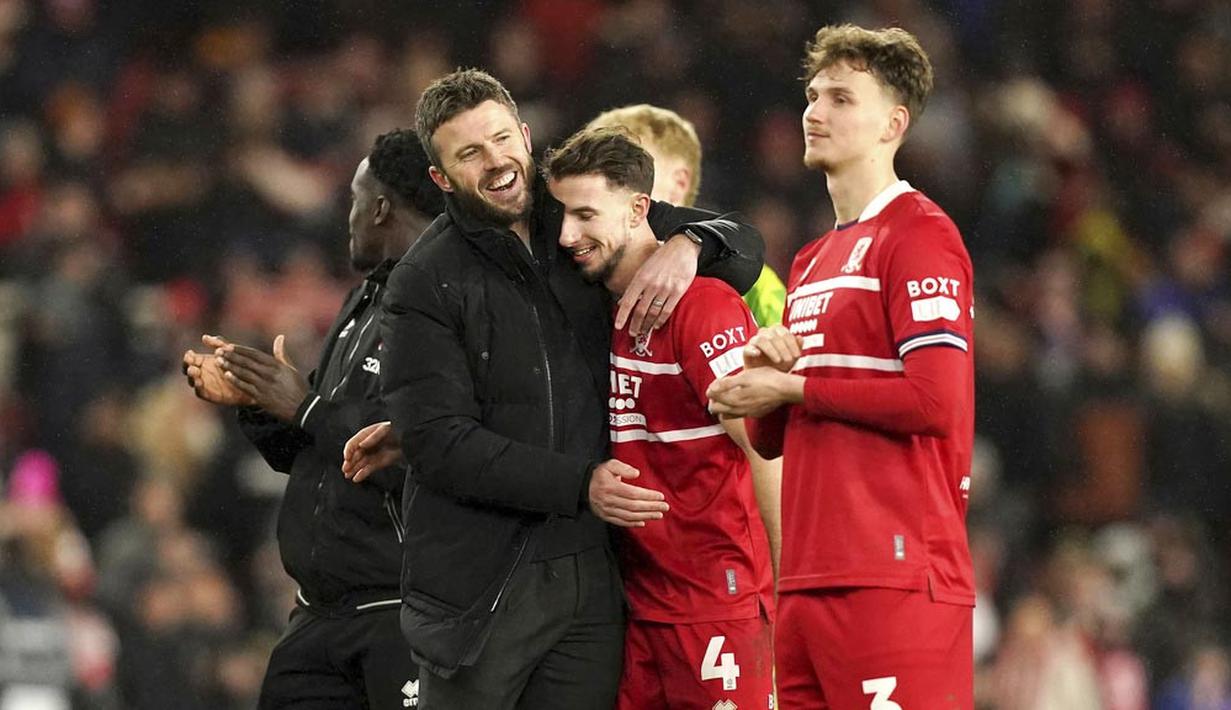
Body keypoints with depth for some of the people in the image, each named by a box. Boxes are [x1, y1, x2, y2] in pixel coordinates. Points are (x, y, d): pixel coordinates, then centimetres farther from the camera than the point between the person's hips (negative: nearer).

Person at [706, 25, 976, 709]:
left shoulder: (919, 235, -4)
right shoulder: (812, 262, 23)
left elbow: (935, 402, -16)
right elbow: (769, 440, 26)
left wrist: (793, 388, -7)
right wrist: (763, 367, 4)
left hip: (895, 579, -9)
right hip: (806, 585, 9)